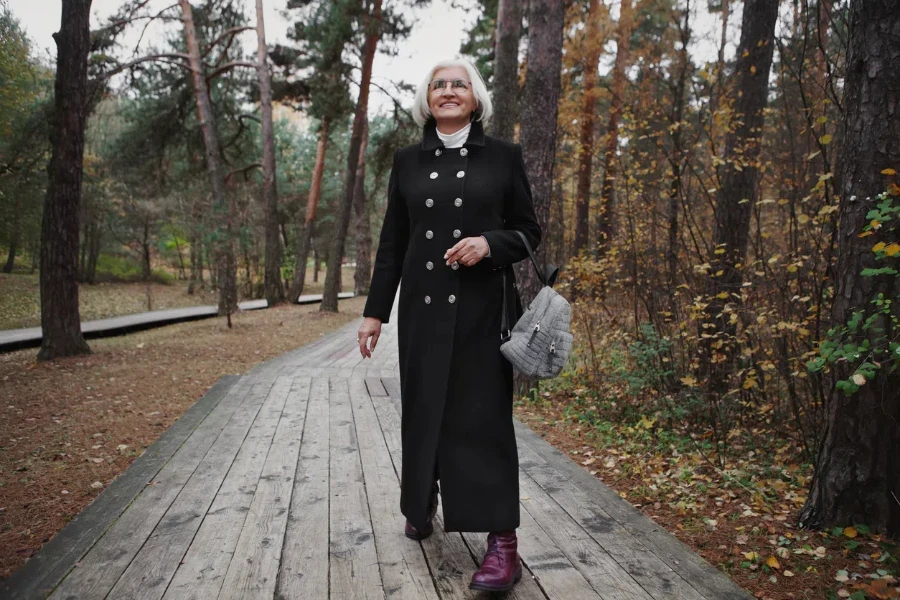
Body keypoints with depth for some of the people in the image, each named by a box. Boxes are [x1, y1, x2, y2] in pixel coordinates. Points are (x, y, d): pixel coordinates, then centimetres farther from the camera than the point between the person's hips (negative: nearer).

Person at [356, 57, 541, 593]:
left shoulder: (503, 156, 4)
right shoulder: (408, 161, 9)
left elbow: (529, 232, 5)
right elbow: (392, 241, 9)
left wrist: (489, 244, -16)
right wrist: (375, 310, 6)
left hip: (483, 306, -2)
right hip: (422, 306, 3)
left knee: (483, 414, -4)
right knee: (423, 408, 10)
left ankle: (502, 540, 3)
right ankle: (422, 505, 33)